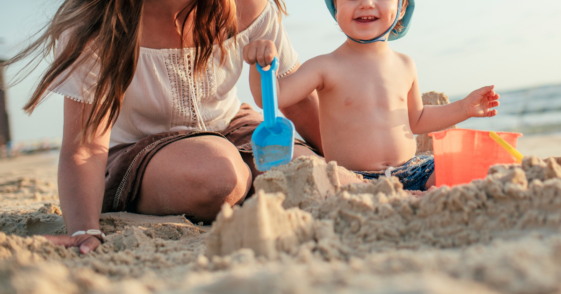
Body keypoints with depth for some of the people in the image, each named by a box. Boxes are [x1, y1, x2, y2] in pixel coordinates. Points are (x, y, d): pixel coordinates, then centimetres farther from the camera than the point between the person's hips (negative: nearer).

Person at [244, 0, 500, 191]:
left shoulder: (404, 65, 10)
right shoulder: (327, 67, -5)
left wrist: (465, 108, 18)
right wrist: (261, 64, -30)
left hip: (407, 170, 4)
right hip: (352, 178, -3)